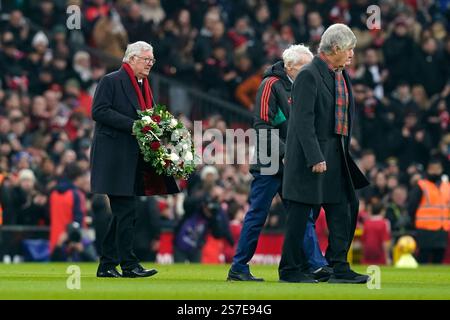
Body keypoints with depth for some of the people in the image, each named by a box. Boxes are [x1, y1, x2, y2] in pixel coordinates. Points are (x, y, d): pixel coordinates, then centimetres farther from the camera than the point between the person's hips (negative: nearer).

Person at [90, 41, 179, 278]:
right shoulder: (111, 81, -6)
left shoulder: (144, 85, 18)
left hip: (134, 159, 9)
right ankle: (128, 265, -9)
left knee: (122, 213, 9)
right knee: (125, 212, -11)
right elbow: (99, 111, -14)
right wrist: (132, 125, -20)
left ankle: (107, 265, 14)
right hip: (115, 158, -9)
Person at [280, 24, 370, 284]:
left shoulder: (344, 76, 13)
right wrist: (315, 158, -23)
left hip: (336, 155, 9)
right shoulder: (309, 75, -13)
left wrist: (347, 149, 13)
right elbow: (303, 120, -19)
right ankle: (290, 270, 5)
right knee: (300, 215, -2)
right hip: (311, 153, -9)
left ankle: (340, 268, 12)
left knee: (345, 208, 7)